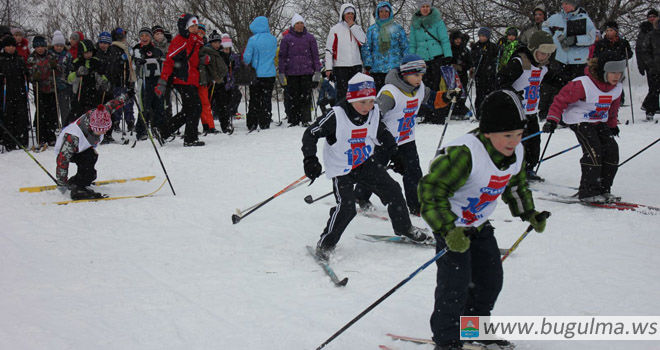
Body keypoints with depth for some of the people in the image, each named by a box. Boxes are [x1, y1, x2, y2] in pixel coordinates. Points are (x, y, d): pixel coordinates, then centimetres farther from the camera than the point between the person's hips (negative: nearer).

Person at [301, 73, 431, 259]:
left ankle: (403, 228, 28)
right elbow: (310, 133, -18)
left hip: (366, 163, 6)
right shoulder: (336, 116, -24)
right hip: (342, 170, -6)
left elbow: (381, 133, 14)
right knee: (346, 207, -20)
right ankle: (325, 244, -1)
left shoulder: (374, 113, -7)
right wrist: (310, 159, -26)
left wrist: (393, 150, 16)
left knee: (392, 190, 4)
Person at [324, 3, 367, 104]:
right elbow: (329, 49, -1)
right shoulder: (335, 29, 1)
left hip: (356, 65, 3)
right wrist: (328, 67, -8)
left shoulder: (357, 28, 10)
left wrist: (353, 26, -8)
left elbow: (363, 41, -9)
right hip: (340, 66, -3)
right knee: (342, 93, -4)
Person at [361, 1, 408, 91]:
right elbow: (366, 48, 10)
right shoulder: (372, 29, 11)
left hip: (395, 68, -1)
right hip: (377, 69, 1)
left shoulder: (398, 28, 10)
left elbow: (405, 47, 11)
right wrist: (367, 64, 0)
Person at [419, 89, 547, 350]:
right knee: (456, 283, -11)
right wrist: (449, 230, -41)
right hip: (451, 224, -7)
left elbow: (515, 183, 14)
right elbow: (432, 189, -34)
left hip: (480, 223, 8)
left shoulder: (515, 152, -8)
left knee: (491, 279, 11)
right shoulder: (464, 153, -34)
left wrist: (529, 214, 12)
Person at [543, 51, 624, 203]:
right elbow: (562, 99, -18)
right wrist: (552, 119, -23)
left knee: (611, 149, -6)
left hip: (600, 122, 7)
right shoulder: (583, 85, -24)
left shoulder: (617, 88, -1)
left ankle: (603, 189, 5)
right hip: (580, 120, -7)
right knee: (593, 151, -22)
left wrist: (612, 125, 27)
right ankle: (588, 192, -15)